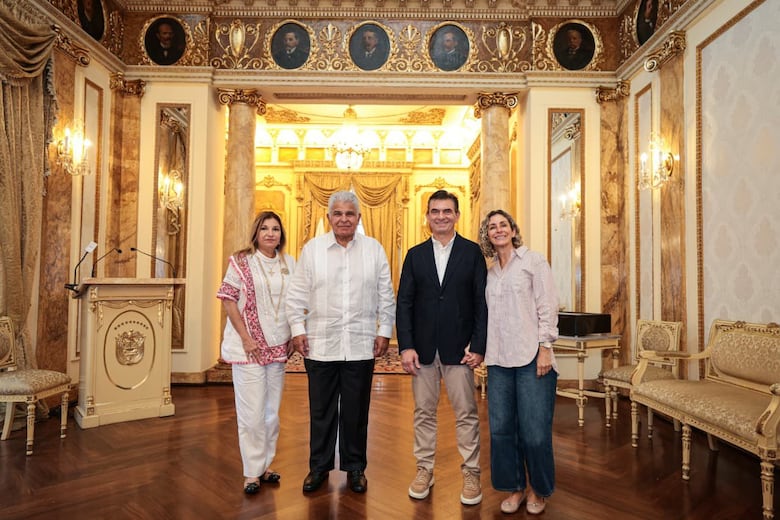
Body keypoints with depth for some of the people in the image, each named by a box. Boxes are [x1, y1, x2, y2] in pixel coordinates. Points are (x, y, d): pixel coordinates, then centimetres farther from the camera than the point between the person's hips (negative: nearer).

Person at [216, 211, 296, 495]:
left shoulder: (290, 264, 7)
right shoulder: (241, 261, -5)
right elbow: (228, 300, -7)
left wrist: (294, 337, 5)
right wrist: (246, 338, -12)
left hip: (278, 348, 4)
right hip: (249, 347, -4)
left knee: (272, 409, 13)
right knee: (252, 411, 0)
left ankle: (266, 464, 28)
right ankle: (252, 471, 16)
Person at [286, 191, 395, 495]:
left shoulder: (374, 249, 4)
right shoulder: (312, 248, 3)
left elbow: (386, 296, 5)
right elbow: (297, 294, 4)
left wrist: (384, 331, 2)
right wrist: (297, 329, -1)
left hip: (361, 345, 0)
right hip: (320, 345, 0)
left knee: (356, 411, 10)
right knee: (321, 410, 11)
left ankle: (355, 467, 27)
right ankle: (319, 467, 28)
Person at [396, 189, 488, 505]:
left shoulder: (472, 252, 1)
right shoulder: (415, 254, 7)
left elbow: (481, 302, -1)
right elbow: (404, 302, 3)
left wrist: (478, 346, -7)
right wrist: (406, 346, -5)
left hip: (459, 347, -2)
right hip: (423, 347, 2)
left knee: (466, 413, 6)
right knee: (424, 412, 11)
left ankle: (471, 473, 20)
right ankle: (424, 470, 26)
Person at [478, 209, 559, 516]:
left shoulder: (534, 261, 2)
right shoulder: (489, 273, 15)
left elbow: (547, 307, -4)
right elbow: (490, 316, 15)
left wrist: (545, 348, -11)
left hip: (531, 358, -4)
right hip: (499, 360, 5)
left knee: (535, 431, -1)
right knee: (500, 428, 6)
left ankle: (538, 489, 22)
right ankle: (515, 487, 25)